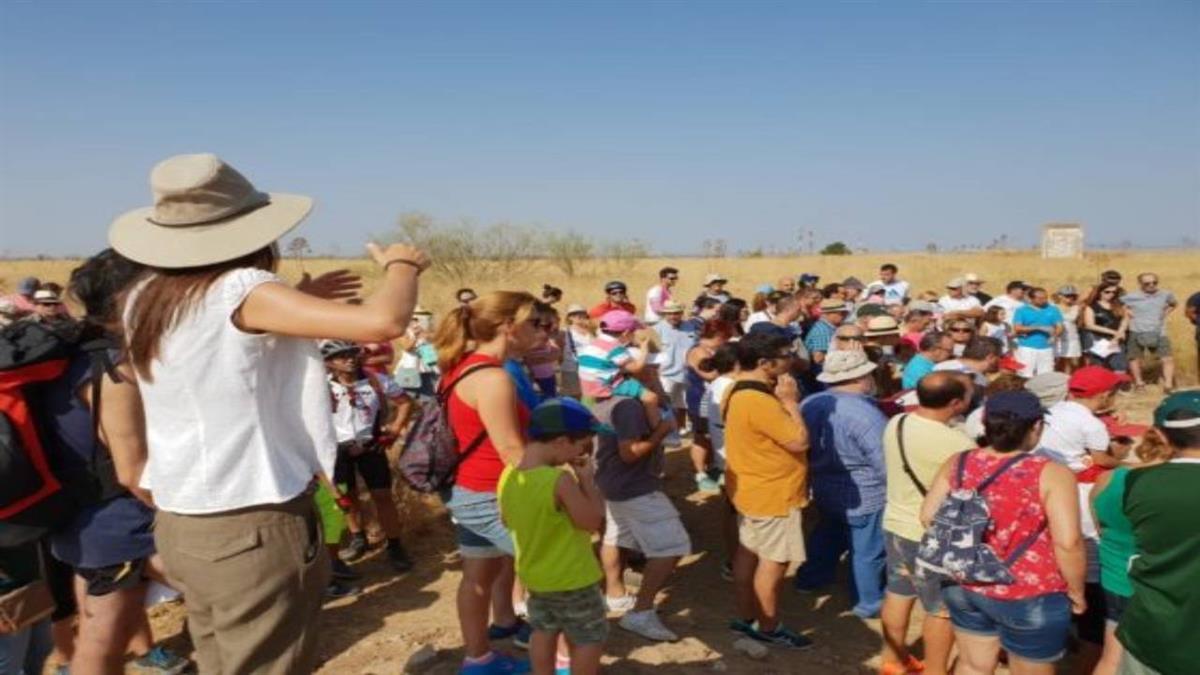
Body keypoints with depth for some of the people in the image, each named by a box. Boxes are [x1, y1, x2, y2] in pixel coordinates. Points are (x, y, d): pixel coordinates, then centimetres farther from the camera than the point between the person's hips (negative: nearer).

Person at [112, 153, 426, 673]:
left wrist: (295, 300, 17)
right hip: (254, 529, -8)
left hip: (180, 524, 8)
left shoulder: (146, 299, 5)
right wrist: (400, 265, -8)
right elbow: (383, 322, -28)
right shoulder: (242, 290, -18)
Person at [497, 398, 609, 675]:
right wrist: (587, 480, -14)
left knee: (543, 632, 25)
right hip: (573, 580, -7)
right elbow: (593, 521, -22)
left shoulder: (508, 475, -8)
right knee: (588, 639, 13)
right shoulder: (560, 480, -30)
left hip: (533, 576, 7)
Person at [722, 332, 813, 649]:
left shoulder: (738, 392, 3)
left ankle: (745, 617, 33)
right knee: (773, 562, 5)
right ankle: (768, 627, 20)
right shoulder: (760, 402, -30)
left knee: (748, 554, 19)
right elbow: (799, 441, -24)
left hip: (751, 489, 10)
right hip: (772, 494, -10)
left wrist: (783, 401, 3)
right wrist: (790, 401, -19)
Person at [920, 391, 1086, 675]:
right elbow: (1067, 542, -22)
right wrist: (1076, 590, -6)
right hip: (1030, 598, -4)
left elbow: (928, 517, 0)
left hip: (964, 586, 4)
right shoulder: (1051, 474, -19)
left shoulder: (957, 464, -5)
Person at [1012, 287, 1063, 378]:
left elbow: (1060, 327, 4)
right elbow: (1017, 328, -8)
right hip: (1026, 348, -2)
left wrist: (1054, 336, -19)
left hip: (1046, 349, 3)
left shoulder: (1053, 310, 7)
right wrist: (1038, 328, -15)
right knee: (1026, 377, -4)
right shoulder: (1022, 310, 0)